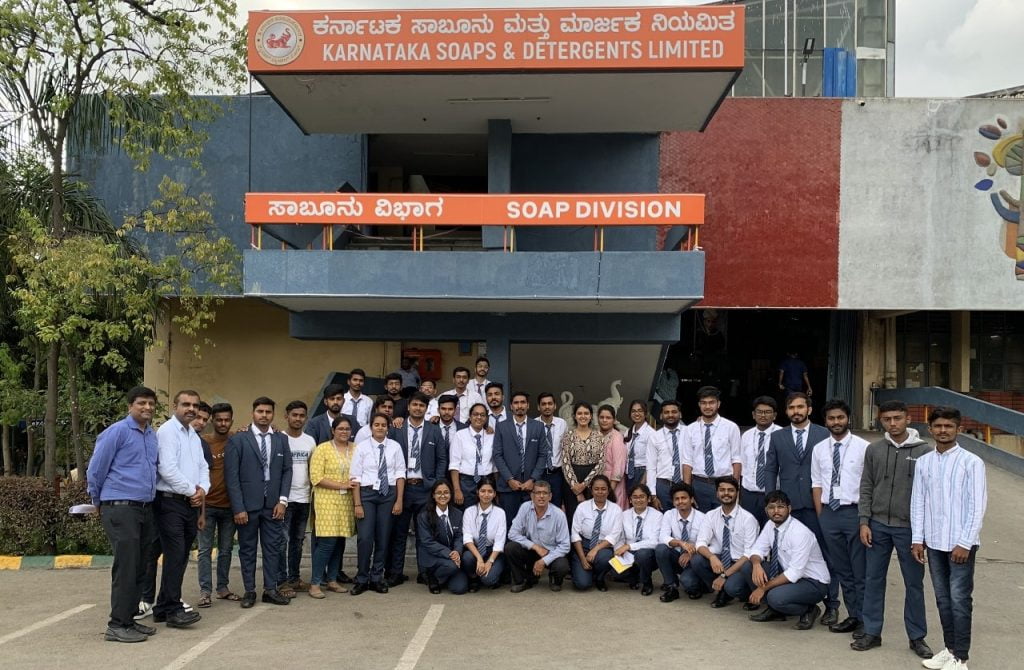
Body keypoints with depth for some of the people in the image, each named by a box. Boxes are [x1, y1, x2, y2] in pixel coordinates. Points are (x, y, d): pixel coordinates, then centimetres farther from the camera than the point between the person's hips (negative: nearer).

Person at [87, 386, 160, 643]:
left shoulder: (153, 435, 12)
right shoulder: (117, 432, -9)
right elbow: (95, 470, -3)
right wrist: (98, 502, 8)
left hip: (145, 508, 7)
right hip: (120, 508, -7)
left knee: (139, 568, 11)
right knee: (126, 566, -7)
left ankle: (129, 619, 20)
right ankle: (117, 625, 1)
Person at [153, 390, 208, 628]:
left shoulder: (194, 436, 18)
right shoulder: (167, 431, -9)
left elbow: (203, 468, 16)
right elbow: (167, 469, -17)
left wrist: (202, 490, -4)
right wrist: (192, 491, -10)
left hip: (191, 503, 8)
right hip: (170, 502, -8)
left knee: (180, 557, 10)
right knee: (175, 556, -11)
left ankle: (163, 608, 19)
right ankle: (173, 610, -6)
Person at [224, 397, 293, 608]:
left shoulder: (281, 439, 7)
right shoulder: (238, 439, -4)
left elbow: (287, 470, 8)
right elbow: (231, 476, -6)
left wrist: (282, 500, -2)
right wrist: (238, 508, -11)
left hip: (273, 504, 3)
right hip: (247, 504, -3)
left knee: (272, 548, 6)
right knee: (248, 549, 7)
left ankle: (270, 589, 16)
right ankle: (249, 591, 16)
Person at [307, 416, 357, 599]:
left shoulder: (355, 449, 8)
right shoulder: (322, 449, -5)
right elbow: (316, 478, -10)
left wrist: (354, 484, -7)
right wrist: (341, 485, -14)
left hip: (346, 502, 5)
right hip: (326, 500, -4)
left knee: (340, 541, 7)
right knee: (327, 542, -10)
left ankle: (332, 580, 18)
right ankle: (315, 583, 0)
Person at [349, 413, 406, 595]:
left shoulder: (395, 447, 3)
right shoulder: (361, 447, -1)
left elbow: (400, 474, 3)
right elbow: (355, 477, -3)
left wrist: (399, 500, -3)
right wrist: (357, 504, -8)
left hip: (388, 493, 2)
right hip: (367, 493, -2)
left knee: (383, 537, 6)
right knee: (365, 537, -8)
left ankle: (377, 578, 19)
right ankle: (362, 579, 7)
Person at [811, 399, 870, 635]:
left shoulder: (863, 447, -7)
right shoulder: (819, 449, 7)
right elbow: (817, 483, 10)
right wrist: (821, 516, 6)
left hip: (854, 511, -5)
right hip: (829, 512, 5)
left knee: (860, 570, 2)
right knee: (840, 569, 13)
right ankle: (853, 615, 25)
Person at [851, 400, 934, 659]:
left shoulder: (924, 451, -4)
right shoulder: (874, 450, 4)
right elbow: (866, 488, 6)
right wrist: (864, 521, 0)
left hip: (909, 527, -2)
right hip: (878, 525, 3)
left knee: (914, 584, 7)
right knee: (873, 580, 9)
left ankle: (917, 636, 21)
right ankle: (872, 632, 20)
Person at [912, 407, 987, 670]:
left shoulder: (971, 462, -9)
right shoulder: (923, 463, 4)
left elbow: (978, 506, -10)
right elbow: (917, 502, 8)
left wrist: (964, 543, -12)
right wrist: (917, 539, 4)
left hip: (960, 543, -5)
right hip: (933, 542, 5)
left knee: (959, 600, 0)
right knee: (942, 599, 14)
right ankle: (949, 648, 27)